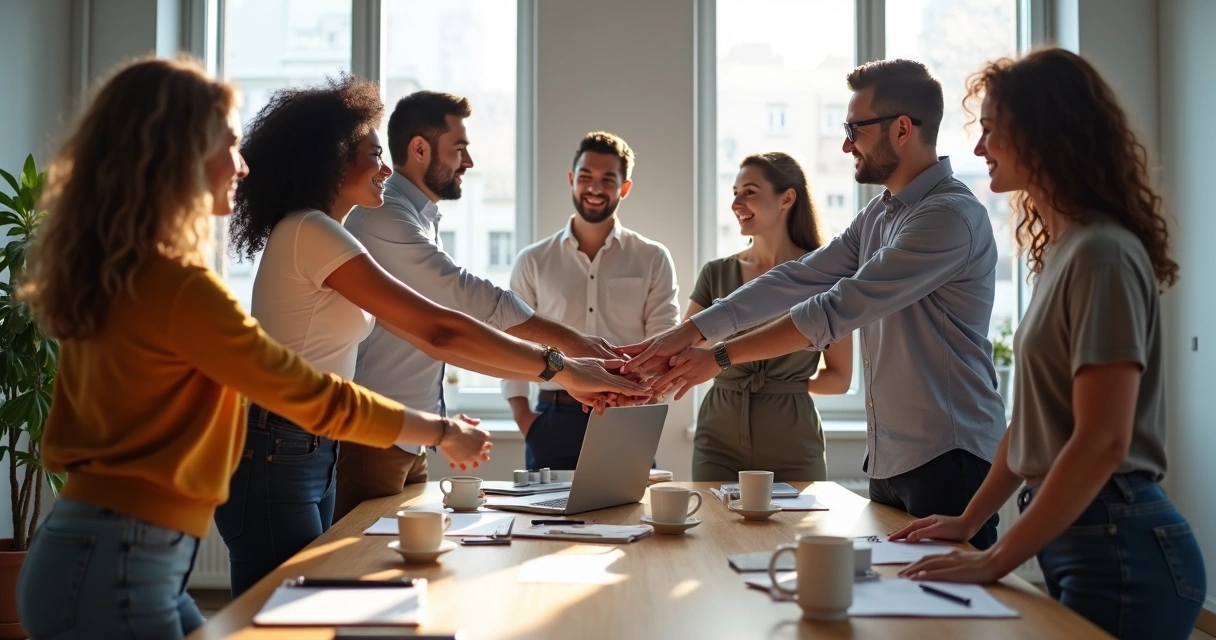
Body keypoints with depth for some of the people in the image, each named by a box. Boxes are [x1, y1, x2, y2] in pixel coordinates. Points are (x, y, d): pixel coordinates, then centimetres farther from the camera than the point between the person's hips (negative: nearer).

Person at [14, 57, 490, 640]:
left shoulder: (109, 272, 8)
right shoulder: (177, 285, -20)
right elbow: (316, 397, -14)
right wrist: (444, 432, -1)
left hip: (101, 548, 9)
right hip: (117, 563, -9)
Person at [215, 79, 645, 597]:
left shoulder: (319, 236, 14)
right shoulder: (310, 233, -17)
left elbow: (428, 338, 8)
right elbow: (437, 330, -23)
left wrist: (559, 370, 1)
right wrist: (560, 368, -17)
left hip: (315, 457, 9)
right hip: (276, 460, -9)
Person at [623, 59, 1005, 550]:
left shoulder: (951, 215, -17)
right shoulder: (880, 214, 13)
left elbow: (839, 308, -21)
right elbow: (797, 279, 5)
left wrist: (721, 357, -17)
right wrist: (691, 332, -4)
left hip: (947, 460, -8)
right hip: (888, 459, 8)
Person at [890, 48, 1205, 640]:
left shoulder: (1102, 255, -17)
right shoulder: (1062, 249, 10)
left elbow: (1103, 441, -23)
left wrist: (996, 561, -20)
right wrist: (968, 521, 14)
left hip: (1118, 549, -8)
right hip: (1074, 537, 8)